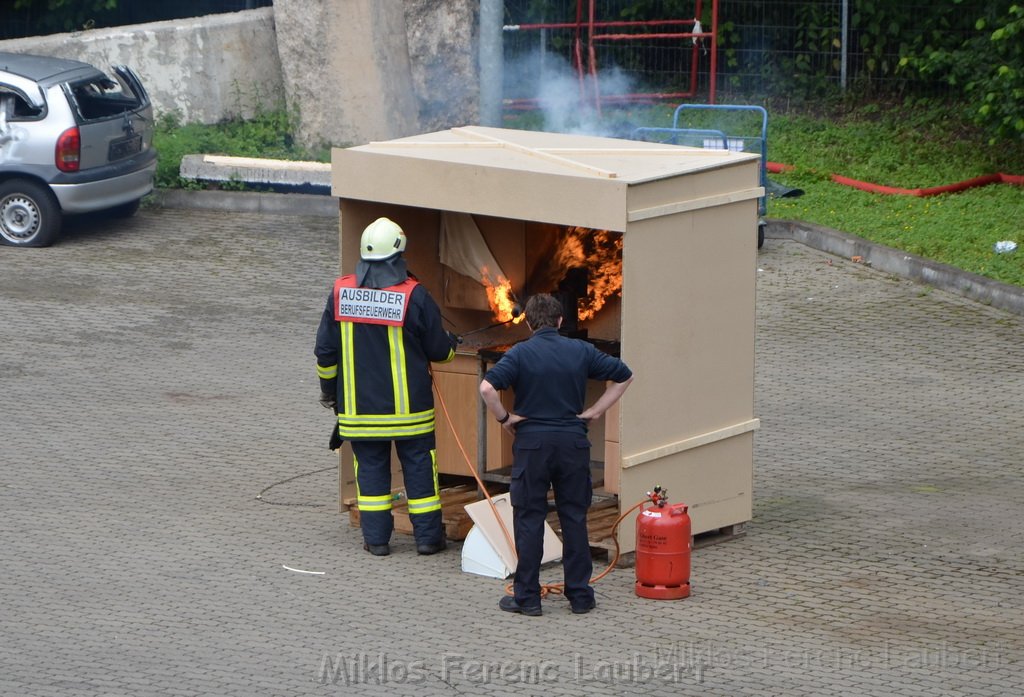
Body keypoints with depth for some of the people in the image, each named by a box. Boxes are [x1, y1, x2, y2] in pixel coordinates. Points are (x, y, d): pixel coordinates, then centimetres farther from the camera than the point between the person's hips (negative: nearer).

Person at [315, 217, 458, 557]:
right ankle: (427, 536, 13)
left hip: (359, 403, 2)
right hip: (407, 403, -2)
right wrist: (452, 344, 20)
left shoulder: (341, 292, -3)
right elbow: (438, 349, -4)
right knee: (418, 465, 9)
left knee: (371, 467, 10)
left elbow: (325, 349, 4)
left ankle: (376, 538, 10)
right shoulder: (413, 295, -12)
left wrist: (328, 389, 18)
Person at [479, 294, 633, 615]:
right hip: (573, 441, 2)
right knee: (574, 519, 9)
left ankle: (527, 596, 6)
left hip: (532, 442, -2)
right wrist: (593, 412, 9)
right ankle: (580, 595, 12)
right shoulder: (581, 351, 3)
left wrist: (504, 418, -5)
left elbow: (487, 387, -20)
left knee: (529, 520, 4)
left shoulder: (521, 353, -6)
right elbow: (624, 376, 8)